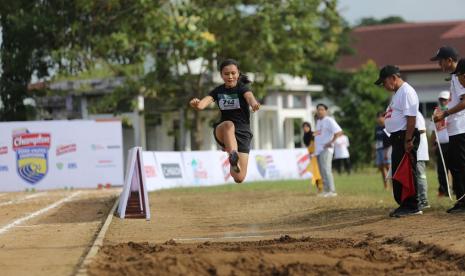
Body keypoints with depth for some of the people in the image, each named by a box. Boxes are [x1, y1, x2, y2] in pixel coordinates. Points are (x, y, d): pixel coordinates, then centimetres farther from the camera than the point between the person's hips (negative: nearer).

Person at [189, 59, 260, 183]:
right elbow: (202, 104, -13)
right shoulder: (218, 91, 3)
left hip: (242, 132, -1)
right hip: (222, 132, 1)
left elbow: (249, 96, -30)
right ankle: (233, 154, -58)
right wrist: (196, 104, -39)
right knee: (228, 125, -38)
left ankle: (234, 165, 26)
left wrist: (254, 103, -55)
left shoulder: (243, 87, -6)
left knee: (239, 178, -9)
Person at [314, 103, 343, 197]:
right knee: (322, 171, 9)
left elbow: (339, 132, -17)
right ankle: (326, 190, 13)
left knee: (326, 169, -16)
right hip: (318, 150, 9)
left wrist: (331, 142, -18)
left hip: (326, 149, -9)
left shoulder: (329, 121, -9)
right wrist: (315, 133, 13)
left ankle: (331, 190, -17)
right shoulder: (318, 121, 19)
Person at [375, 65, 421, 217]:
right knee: (397, 173, 13)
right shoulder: (396, 93, 18)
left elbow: (411, 118, -21)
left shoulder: (407, 92, -14)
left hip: (405, 137, -11)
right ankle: (403, 205, 19)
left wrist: (408, 141, -23)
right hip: (397, 138, 11)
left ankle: (412, 207, -6)